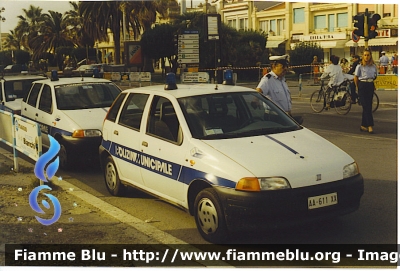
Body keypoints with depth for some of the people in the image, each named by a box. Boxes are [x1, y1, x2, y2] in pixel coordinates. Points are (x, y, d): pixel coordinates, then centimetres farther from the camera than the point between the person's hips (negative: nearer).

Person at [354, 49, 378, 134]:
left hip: (370, 86, 5)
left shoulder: (373, 66, 7)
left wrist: (373, 85, 11)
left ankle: (363, 126, 13)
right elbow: (355, 77, 1)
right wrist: (357, 87, 4)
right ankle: (370, 126, -13)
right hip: (362, 86, -5)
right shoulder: (360, 66, -5)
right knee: (366, 106, -9)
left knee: (368, 106, 6)